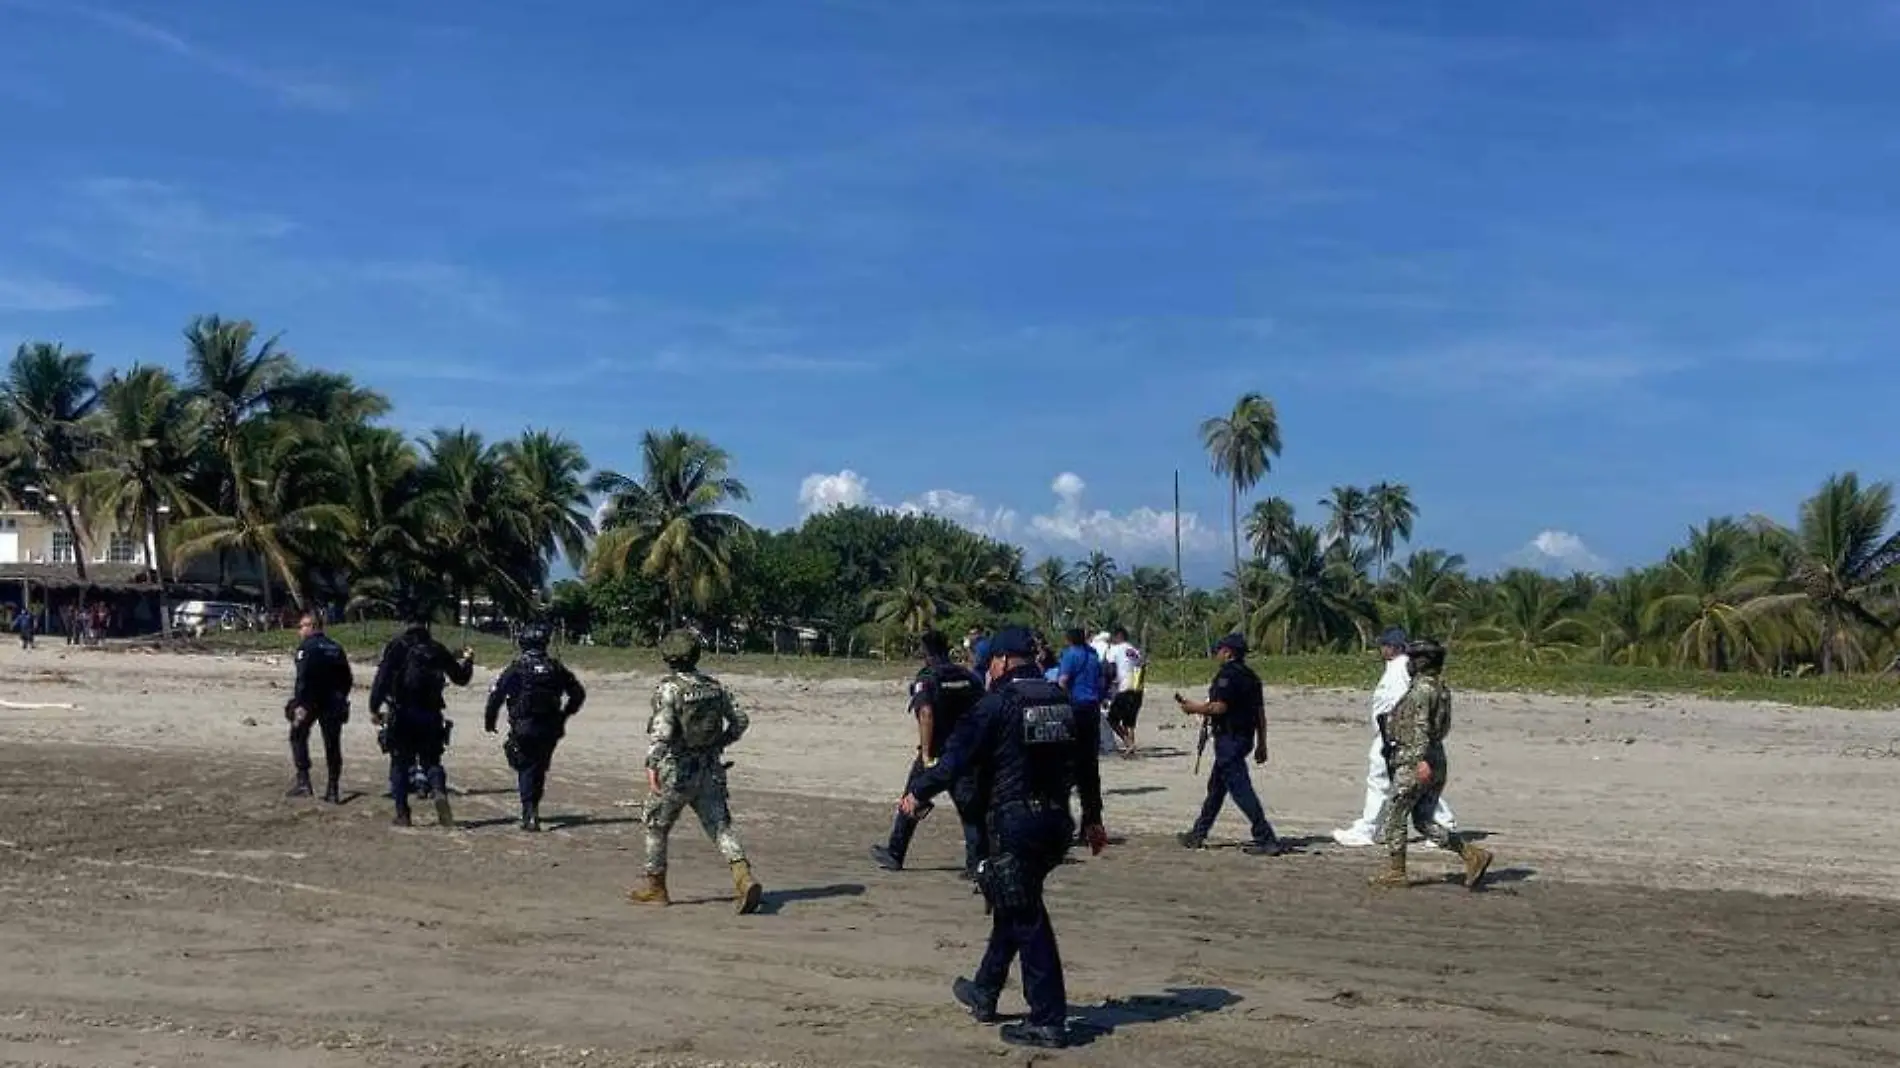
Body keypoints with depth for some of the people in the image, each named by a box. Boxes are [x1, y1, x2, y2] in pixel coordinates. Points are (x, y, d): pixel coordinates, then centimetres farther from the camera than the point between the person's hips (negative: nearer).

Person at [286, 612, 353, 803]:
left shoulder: (306, 647, -6)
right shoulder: (336, 648, 15)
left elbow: (303, 677, -18)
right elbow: (348, 679, 15)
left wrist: (300, 704, -22)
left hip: (310, 701, -6)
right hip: (333, 704, 6)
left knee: (298, 737, 11)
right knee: (332, 745, 8)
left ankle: (303, 781, 1)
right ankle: (332, 790, 9)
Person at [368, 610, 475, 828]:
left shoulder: (397, 645, -3)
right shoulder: (437, 649, 5)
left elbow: (382, 677, -11)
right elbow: (460, 678, 15)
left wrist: (374, 708, -6)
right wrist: (468, 660, 35)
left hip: (402, 714, -2)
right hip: (430, 715, 2)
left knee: (400, 763, 8)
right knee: (431, 760, 12)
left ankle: (402, 814, 6)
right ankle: (440, 793, -17)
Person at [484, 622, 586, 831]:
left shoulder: (517, 667, -7)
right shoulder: (556, 668, 5)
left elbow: (496, 693, -10)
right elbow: (578, 693, 12)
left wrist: (489, 720, 2)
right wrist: (564, 716, 23)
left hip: (523, 728, -3)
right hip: (550, 729, 3)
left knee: (526, 769, 5)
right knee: (539, 769, 18)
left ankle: (530, 813, -8)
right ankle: (531, 811, 28)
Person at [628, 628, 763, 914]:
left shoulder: (669, 688, -12)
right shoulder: (713, 685, 6)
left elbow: (661, 730, -24)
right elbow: (740, 721, 12)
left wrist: (652, 765, -29)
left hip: (676, 772, -5)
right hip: (710, 770, 5)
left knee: (656, 827, 15)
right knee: (721, 827, 2)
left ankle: (655, 888, 26)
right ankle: (744, 879, -18)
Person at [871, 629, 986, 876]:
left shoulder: (925, 679, -6)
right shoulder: (969, 677, 8)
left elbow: (926, 713, -21)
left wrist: (926, 755, -21)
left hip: (936, 753, -3)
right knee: (971, 808, 3)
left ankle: (894, 855, 23)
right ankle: (976, 863, -5)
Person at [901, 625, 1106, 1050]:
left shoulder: (997, 704, -11)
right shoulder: (1065, 704, 10)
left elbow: (957, 757, -11)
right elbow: (1087, 766, 17)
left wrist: (918, 793, 3)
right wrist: (1093, 819, 27)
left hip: (1014, 822, -7)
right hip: (1056, 821, 7)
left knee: (1026, 919, -1)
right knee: (1013, 906, 21)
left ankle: (1049, 1021, 0)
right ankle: (984, 993, 34)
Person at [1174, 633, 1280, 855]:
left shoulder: (1227, 674, -14)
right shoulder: (1251, 676, 13)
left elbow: (1219, 707, -22)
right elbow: (1260, 713, 13)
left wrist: (1194, 707, -6)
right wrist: (1261, 744, 17)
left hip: (1228, 738, -10)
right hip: (1245, 737, 10)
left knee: (1240, 788, -9)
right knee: (1216, 786, 19)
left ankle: (1266, 839, -12)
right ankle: (1198, 833, 28)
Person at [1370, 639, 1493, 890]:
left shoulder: (1421, 689, -13)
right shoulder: (1440, 688, 16)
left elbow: (1420, 725, -25)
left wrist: (1422, 760, -34)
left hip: (1414, 764, -9)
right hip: (1436, 762, 9)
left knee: (1394, 816, 2)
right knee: (1424, 821, 11)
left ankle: (1394, 872, 8)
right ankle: (1473, 855, 3)